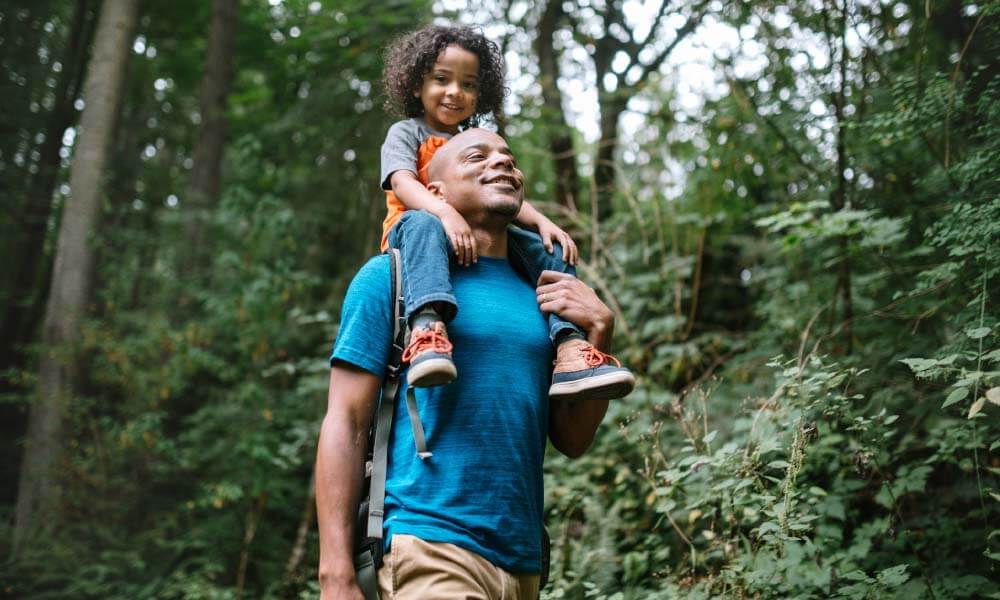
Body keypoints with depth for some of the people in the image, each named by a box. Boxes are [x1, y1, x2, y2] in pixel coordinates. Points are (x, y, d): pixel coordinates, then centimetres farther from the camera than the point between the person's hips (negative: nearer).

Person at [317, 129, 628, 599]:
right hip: (430, 543, -5)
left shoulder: (538, 295, 12)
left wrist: (599, 331, 0)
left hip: (523, 560, 6)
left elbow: (572, 441, 12)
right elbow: (345, 424, -6)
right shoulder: (393, 275, -1)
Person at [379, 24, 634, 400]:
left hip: (479, 241, 5)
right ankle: (427, 326, -62)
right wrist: (445, 213, -33)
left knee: (548, 249, -13)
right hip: (415, 230, -5)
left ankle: (570, 351, -29)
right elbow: (402, 183, -12)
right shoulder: (406, 132, 9)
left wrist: (542, 222, -8)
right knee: (423, 225, -40)